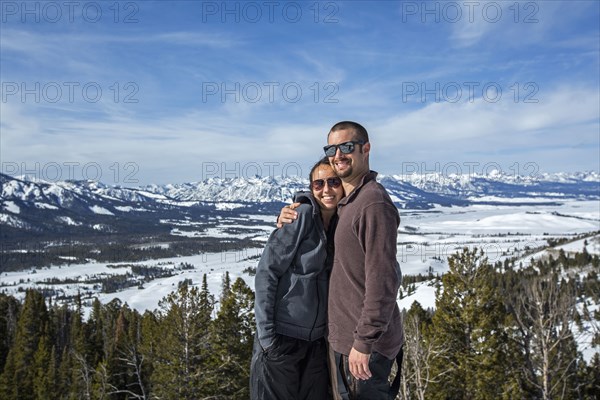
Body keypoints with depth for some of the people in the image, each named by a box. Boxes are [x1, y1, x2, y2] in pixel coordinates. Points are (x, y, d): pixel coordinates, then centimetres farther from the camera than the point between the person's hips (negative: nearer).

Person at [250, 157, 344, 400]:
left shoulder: (338, 224, 6)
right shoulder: (303, 215, -13)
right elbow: (267, 272, -14)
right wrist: (266, 333, -17)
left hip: (317, 341, 6)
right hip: (282, 338, -6)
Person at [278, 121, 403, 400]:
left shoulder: (374, 204, -20)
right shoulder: (346, 203, 10)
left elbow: (382, 280, -24)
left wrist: (364, 341, -22)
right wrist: (290, 219, 3)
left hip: (363, 342, -9)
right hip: (345, 335, 9)